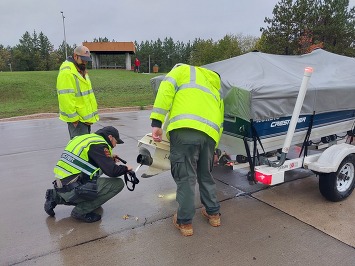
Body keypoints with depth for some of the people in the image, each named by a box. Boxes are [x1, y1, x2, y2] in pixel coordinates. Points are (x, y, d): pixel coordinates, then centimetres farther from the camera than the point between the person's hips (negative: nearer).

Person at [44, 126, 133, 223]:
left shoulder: (84, 138, 16)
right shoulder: (99, 144, -11)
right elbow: (112, 171, -16)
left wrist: (110, 159, 19)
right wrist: (126, 168, 4)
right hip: (73, 189, -9)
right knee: (118, 183, -7)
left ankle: (55, 197, 22)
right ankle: (81, 211, -3)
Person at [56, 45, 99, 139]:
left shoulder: (82, 70, 15)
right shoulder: (66, 72, -18)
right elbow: (66, 98, -24)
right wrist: (73, 118, -22)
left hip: (86, 117, 10)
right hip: (77, 119, -10)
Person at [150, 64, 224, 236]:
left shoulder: (184, 70, 23)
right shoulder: (216, 89, 37)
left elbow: (166, 89, 1)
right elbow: (220, 123, 31)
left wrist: (157, 122, -5)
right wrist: (212, 149, 36)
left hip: (185, 130, -5)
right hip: (211, 133, 6)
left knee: (185, 177, 5)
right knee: (206, 176, 24)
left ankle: (184, 222, 17)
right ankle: (213, 213, 37)